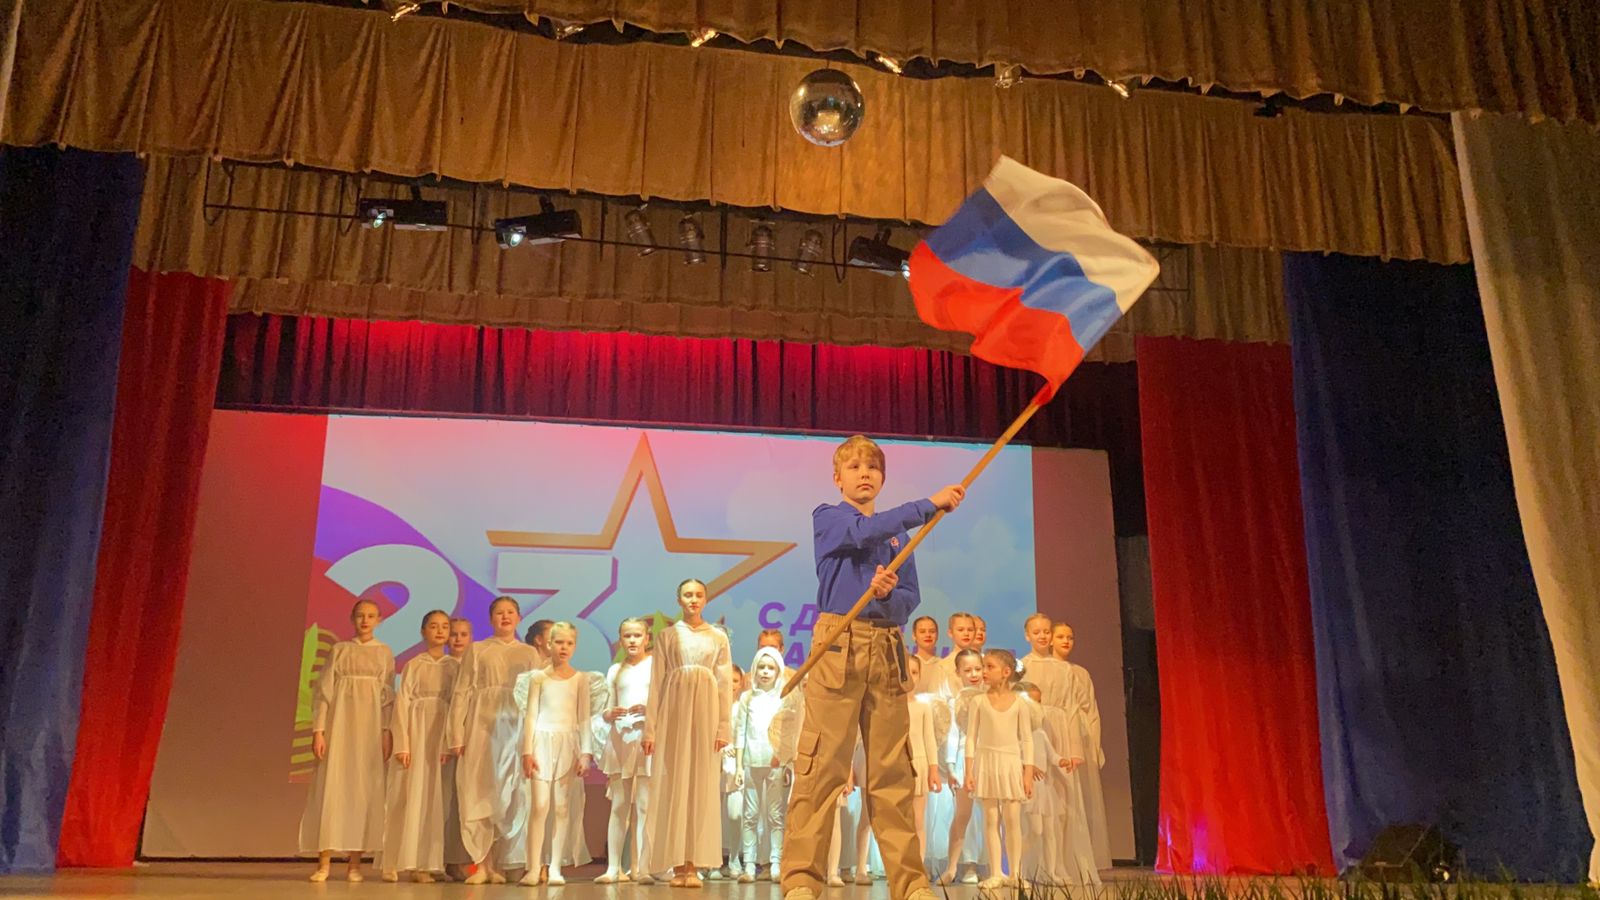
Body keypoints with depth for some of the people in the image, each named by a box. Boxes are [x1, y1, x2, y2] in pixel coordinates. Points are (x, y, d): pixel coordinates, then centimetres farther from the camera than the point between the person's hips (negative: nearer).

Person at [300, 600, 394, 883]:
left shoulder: (385, 653, 8)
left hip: (370, 724, 1)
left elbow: (389, 696, 4)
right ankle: (324, 862, -1)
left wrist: (386, 733, -6)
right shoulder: (339, 650, 7)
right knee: (331, 786, -5)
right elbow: (324, 691, 2)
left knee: (364, 789, -1)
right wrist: (318, 730, -7)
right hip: (340, 721, 0)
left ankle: (355, 862, 4)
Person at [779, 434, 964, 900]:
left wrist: (890, 595, -9)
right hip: (839, 643, -4)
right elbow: (864, 531, -14)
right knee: (822, 763, -8)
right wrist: (930, 504, -15)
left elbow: (912, 597, 14)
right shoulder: (827, 517, 8)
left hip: (888, 649, 4)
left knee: (892, 769, 4)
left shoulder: (899, 533, 21)